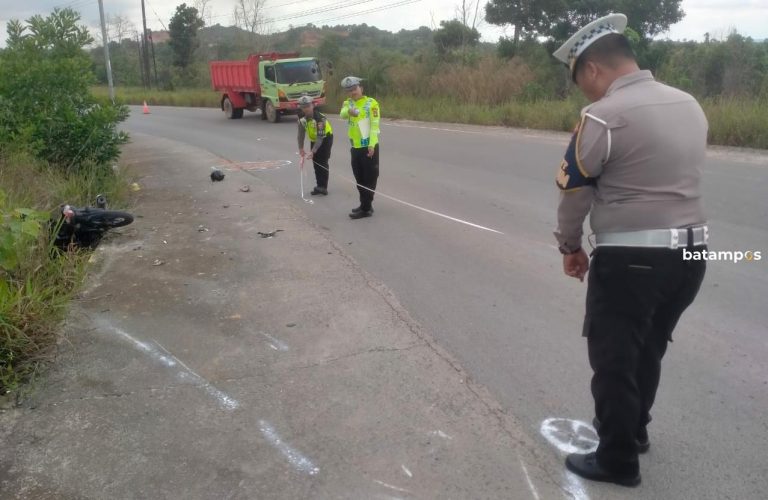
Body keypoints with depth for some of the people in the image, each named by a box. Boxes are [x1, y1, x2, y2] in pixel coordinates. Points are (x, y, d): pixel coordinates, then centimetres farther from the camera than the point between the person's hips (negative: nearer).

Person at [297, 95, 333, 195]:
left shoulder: (319, 118, -33)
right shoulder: (301, 117, -14)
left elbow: (320, 137, -35)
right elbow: (301, 133, -6)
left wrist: (312, 151, -40)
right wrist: (301, 148, -10)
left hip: (326, 138, -6)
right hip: (313, 139, 7)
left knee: (323, 162, -13)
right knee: (315, 162, 6)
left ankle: (323, 187, -11)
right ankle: (320, 186, 13)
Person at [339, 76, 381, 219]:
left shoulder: (371, 103, -7)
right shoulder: (348, 103, 8)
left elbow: (374, 125, -11)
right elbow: (342, 114, -13)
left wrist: (371, 144, -20)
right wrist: (350, 111, -36)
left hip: (369, 147, -6)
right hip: (355, 147, 6)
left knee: (369, 178, -1)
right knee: (359, 178, 15)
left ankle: (366, 208, 3)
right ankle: (365, 205, 28)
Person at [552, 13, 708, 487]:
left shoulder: (603, 117, -15)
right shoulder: (690, 106, 8)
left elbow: (574, 193, -10)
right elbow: (679, 178, 12)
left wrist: (570, 246, 5)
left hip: (630, 259, -8)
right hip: (691, 253, 8)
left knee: (613, 360, 9)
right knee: (649, 349, 24)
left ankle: (618, 460, 22)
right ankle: (633, 429, 43)